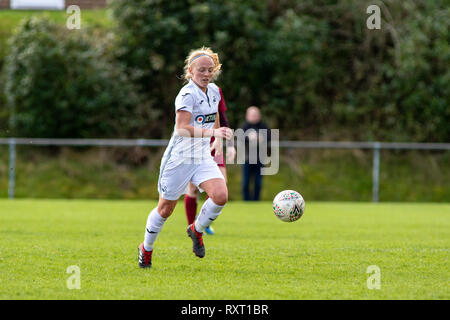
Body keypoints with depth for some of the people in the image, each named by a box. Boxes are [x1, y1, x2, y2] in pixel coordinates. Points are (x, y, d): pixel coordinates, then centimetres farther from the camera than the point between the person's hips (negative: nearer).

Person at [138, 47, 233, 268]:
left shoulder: (214, 91, 6)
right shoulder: (187, 94, -18)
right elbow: (182, 128, -30)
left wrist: (217, 140, 17)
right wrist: (212, 132, -39)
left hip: (203, 158, 6)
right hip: (179, 158, -6)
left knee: (220, 195, -18)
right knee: (166, 208, 5)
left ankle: (197, 230, 9)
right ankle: (146, 249, 29)